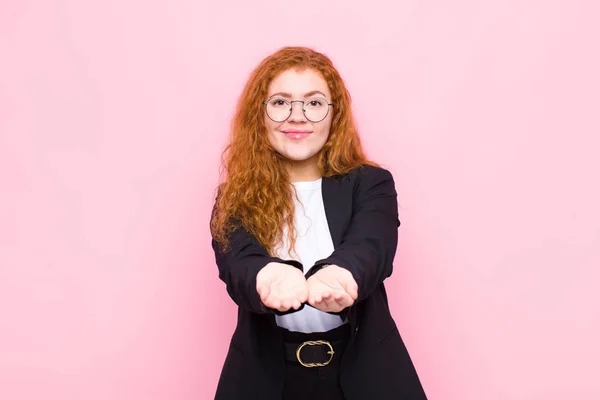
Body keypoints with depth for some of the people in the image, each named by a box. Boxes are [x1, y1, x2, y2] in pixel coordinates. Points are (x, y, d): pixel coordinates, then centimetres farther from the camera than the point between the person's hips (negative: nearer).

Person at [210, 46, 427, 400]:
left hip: (363, 371, 0)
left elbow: (370, 250, -20)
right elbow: (237, 264, -19)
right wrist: (273, 278, -42)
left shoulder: (370, 184, -2)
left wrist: (333, 276, -44)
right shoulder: (235, 198, -1)